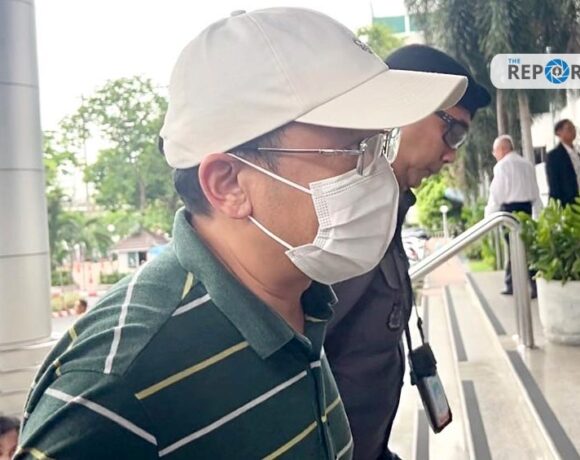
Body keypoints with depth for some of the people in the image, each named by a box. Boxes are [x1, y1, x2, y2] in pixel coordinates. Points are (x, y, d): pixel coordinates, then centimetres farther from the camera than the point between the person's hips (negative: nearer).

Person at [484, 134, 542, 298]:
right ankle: (510, 284, 22)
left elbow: (497, 193, -10)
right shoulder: (527, 164, 10)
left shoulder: (502, 166, -9)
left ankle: (535, 286, -7)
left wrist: (489, 214, -1)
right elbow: (535, 192, 13)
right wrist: (538, 213, 19)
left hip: (510, 209, -7)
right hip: (527, 208, 7)